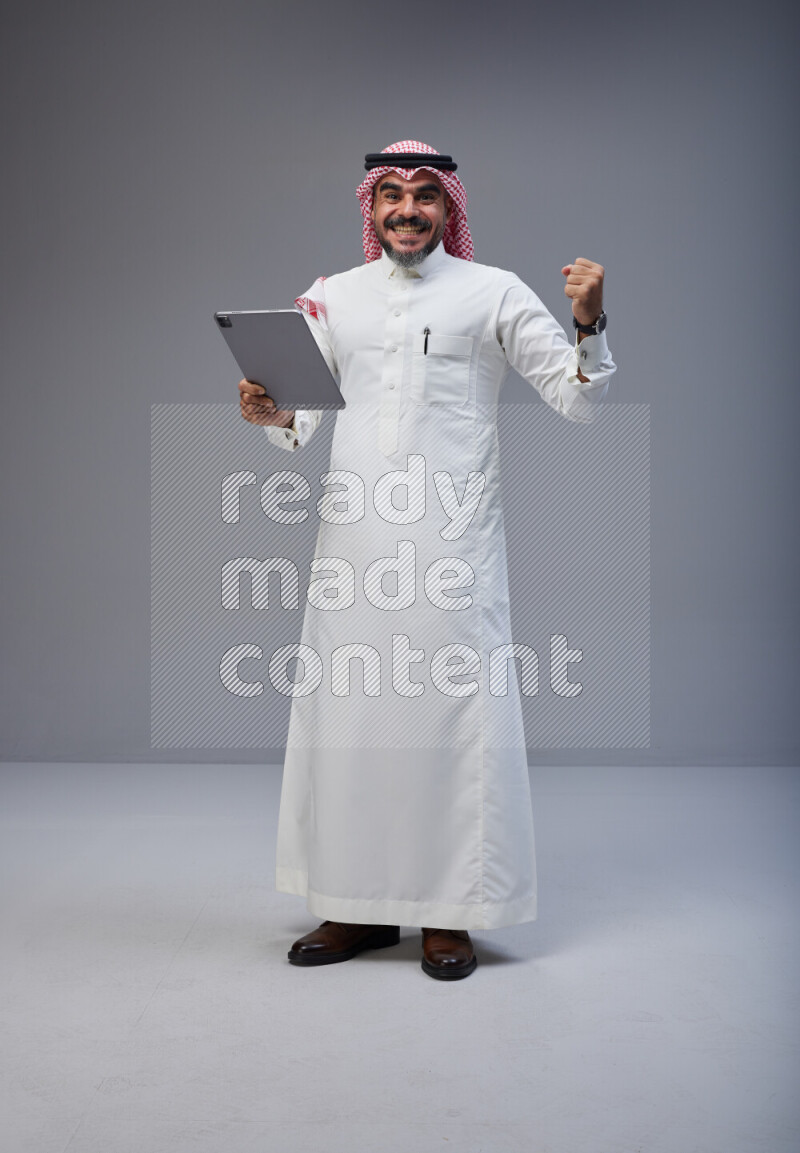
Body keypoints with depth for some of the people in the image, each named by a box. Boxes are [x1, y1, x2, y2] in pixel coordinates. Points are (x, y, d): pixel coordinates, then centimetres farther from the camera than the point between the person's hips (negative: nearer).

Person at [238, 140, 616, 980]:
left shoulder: (494, 293, 8)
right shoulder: (331, 297, 17)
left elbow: (579, 400, 4)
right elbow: (302, 420, 15)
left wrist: (588, 324, -13)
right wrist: (271, 414, -7)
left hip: (451, 533, -3)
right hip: (355, 530, 3)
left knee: (454, 707, -4)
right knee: (347, 706, 5)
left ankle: (450, 912, 8)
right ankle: (358, 904, 18)